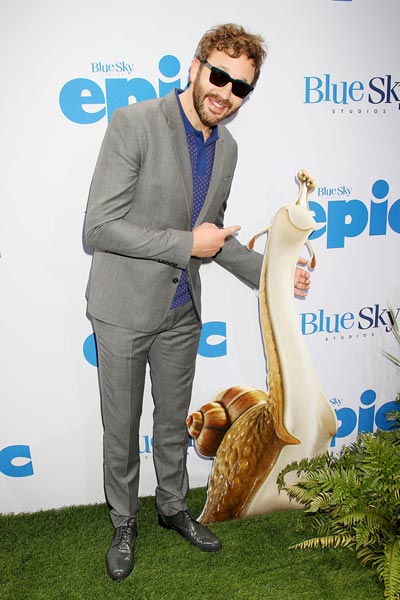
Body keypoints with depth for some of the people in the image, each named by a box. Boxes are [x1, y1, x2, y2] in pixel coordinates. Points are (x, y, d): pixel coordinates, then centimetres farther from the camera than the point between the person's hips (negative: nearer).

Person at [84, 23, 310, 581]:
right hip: (125, 308, -5)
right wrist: (187, 243, -20)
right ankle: (124, 522, 37)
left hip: (182, 311, 6)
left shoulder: (227, 146, 4)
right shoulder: (134, 123, -17)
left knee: (174, 422, 21)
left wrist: (267, 271, 2)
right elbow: (99, 227, -21)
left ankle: (174, 507, 44)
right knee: (122, 427, 13)